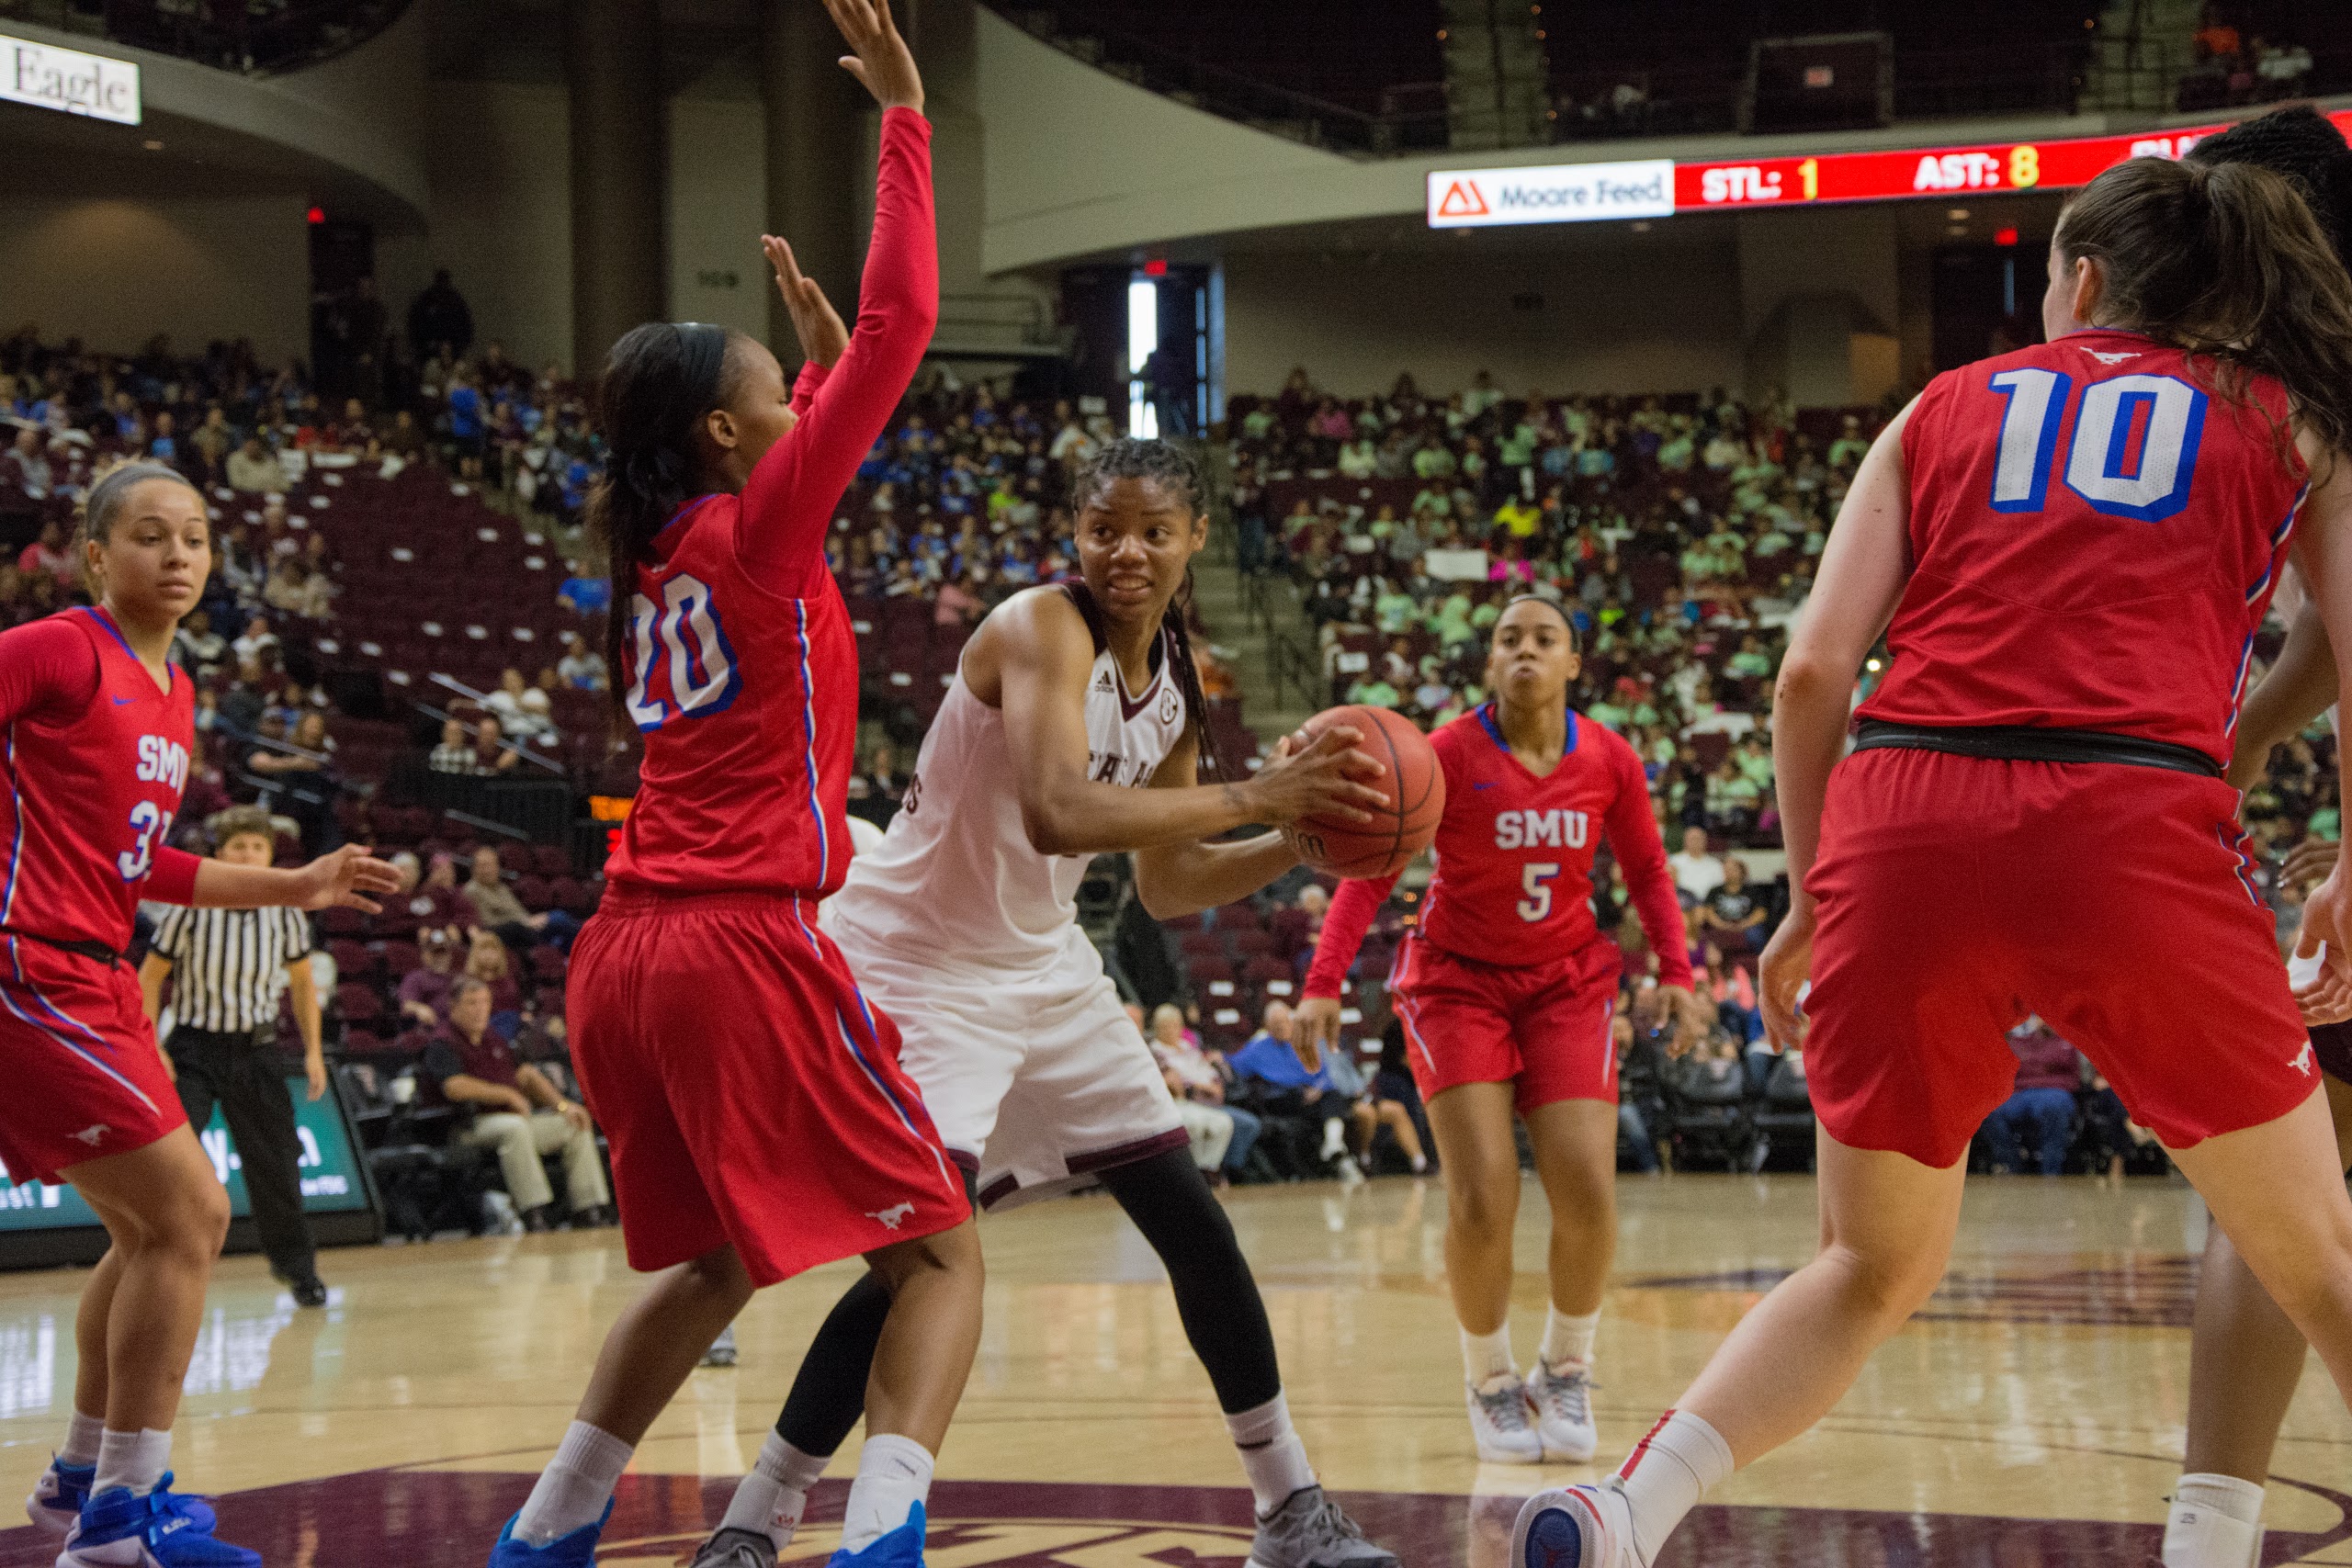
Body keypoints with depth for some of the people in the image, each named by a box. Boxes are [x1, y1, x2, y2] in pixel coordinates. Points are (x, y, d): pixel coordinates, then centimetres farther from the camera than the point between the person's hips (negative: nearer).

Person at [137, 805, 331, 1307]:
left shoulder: (284, 913, -2)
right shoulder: (191, 908, -11)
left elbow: (301, 982, 13)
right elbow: (150, 977, -2)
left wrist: (313, 1050, 7)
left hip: (256, 1049, 3)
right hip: (194, 1045, -2)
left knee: (276, 1162, 6)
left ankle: (297, 1265, 26)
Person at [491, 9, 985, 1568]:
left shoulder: (662, 552, 15)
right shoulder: (752, 525, -6)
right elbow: (904, 327, -9)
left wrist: (821, 350, 40)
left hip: (625, 959, 8)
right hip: (745, 947, -8)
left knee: (716, 1260, 25)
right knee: (939, 1253, -2)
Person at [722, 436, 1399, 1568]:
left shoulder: (1178, 676, 2)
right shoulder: (1043, 628, -22)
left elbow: (1165, 886, 10)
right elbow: (1059, 816, -39)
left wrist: (1300, 843, -5)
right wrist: (1252, 794, -37)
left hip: (1042, 967, 8)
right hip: (916, 964, -8)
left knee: (1194, 1227, 7)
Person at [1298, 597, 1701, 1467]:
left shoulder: (1610, 760, -6)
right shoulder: (1447, 754, -15)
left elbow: (1646, 869, 10)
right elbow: (1369, 870, -12)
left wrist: (1676, 971, 1)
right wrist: (1323, 984, -20)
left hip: (1565, 982, 2)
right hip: (1459, 980, -2)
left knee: (1587, 1191, -12)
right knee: (1482, 1199, -15)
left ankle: (1566, 1370, 14)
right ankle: (1490, 1381, 10)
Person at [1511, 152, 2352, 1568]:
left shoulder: (1946, 407, 22)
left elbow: (1813, 674, 12)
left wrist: (1813, 901, 20)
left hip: (1902, 821, 2)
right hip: (2139, 827, -2)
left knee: (1876, 1267, 20)